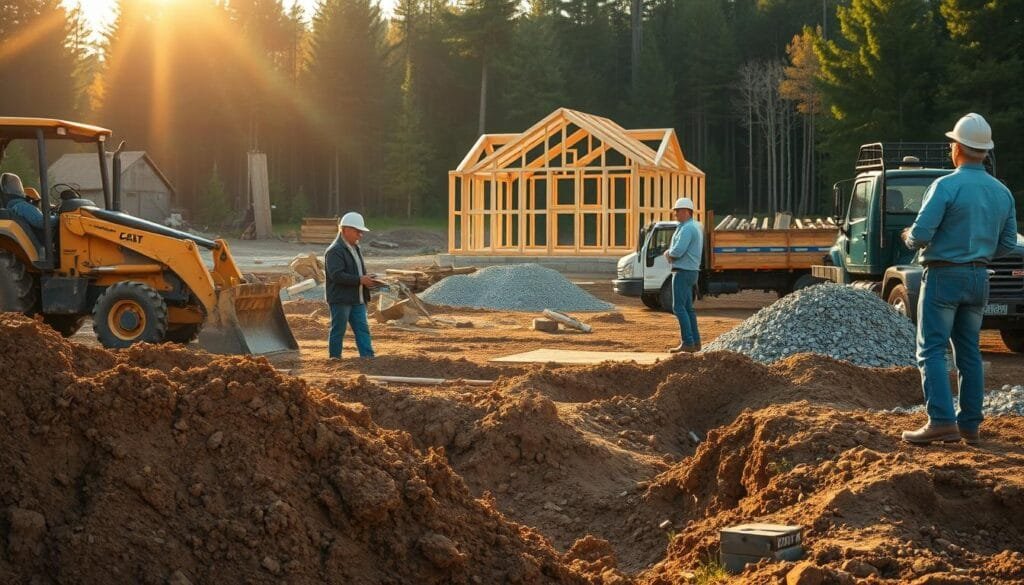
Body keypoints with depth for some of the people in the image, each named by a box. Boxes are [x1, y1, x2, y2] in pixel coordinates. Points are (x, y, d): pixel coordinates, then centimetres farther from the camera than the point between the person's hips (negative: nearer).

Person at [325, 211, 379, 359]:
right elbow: (336, 275, -24)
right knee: (338, 330, 1)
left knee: (362, 329, 4)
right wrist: (360, 280, -24)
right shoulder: (334, 251, -14)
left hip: (357, 299, 9)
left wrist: (367, 279, 6)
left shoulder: (355, 248, 17)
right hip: (340, 299, -9)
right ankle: (335, 357, 11)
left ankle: (368, 357, 4)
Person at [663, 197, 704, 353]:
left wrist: (667, 253, -4)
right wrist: (671, 254, 2)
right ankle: (695, 342, 13)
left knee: (679, 307, -10)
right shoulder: (696, 227, 17)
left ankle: (687, 342, -13)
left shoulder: (687, 229, -17)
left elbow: (677, 251, -26)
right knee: (688, 308, 12)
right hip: (690, 271, 10)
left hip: (683, 272, -10)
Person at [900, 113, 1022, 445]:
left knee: (932, 351, -4)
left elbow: (920, 236, -18)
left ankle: (941, 421, -15)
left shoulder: (946, 186, -14)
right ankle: (970, 425, 12)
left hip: (944, 276, -6)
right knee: (969, 353, 12)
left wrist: (909, 238, 5)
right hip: (979, 278, 6)